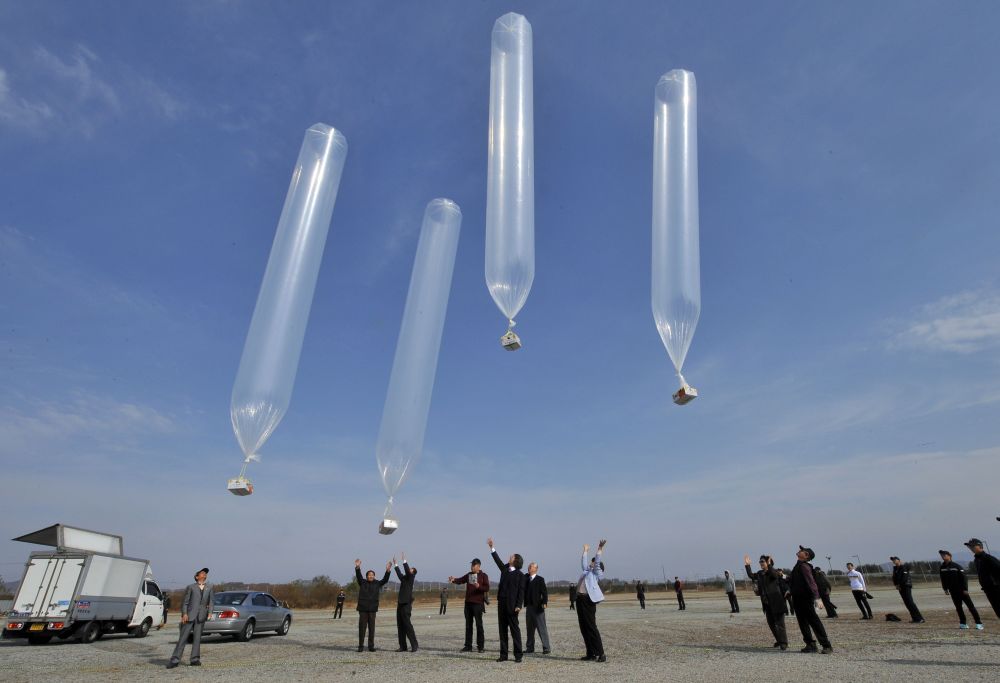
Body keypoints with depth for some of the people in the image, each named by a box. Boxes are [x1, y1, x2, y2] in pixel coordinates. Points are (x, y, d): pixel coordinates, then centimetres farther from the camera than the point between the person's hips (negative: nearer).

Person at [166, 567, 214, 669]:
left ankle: (195, 659, 9)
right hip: (190, 615, -2)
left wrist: (209, 612, -1)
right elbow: (184, 602, 2)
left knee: (197, 638, 3)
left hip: (201, 617, 3)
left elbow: (210, 601, 12)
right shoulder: (191, 587, 5)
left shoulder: (209, 587, 14)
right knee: (183, 637, -2)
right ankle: (175, 660, 5)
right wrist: (184, 614, -10)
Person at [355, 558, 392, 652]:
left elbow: (385, 580, -6)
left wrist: (387, 570, -23)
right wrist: (357, 567, -33)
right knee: (362, 627, 2)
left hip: (373, 609, 1)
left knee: (371, 628, 5)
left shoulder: (377, 584, 7)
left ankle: (371, 646, 13)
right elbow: (358, 576, -13)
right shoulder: (362, 582, 3)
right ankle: (361, 646, 13)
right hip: (363, 608, -1)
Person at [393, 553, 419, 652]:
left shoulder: (410, 577, -3)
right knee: (400, 626, 7)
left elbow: (407, 571, -19)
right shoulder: (404, 578, 17)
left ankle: (414, 645, -1)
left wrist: (404, 560, -20)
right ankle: (402, 646, 14)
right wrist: (395, 564, 37)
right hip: (400, 605, 8)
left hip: (406, 605, -8)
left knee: (408, 625, -7)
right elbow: (399, 573, 33)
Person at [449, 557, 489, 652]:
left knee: (479, 624, -2)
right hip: (468, 603, 5)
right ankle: (468, 646, 16)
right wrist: (453, 580, -19)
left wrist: (479, 586, -28)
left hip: (478, 603, -5)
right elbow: (460, 580, 1)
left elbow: (487, 588, -10)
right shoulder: (469, 575, 13)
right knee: (468, 625, 9)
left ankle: (480, 646, 7)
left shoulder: (483, 575, -2)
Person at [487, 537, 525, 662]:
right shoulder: (504, 569, 12)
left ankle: (518, 654, 7)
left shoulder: (520, 575, -3)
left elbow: (521, 591, -6)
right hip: (501, 603, 6)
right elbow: (498, 560, 18)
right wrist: (492, 547, 16)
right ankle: (503, 654, 15)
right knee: (502, 629, 8)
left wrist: (519, 605, -15)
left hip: (512, 605, -6)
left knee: (514, 629, 0)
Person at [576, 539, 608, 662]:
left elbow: (597, 562, -11)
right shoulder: (587, 571, 22)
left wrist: (600, 549, -20)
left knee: (591, 627, -8)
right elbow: (583, 563, 36)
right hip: (580, 599, 8)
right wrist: (585, 551, 43)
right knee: (584, 628, 8)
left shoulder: (596, 573, 4)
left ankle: (601, 654, -3)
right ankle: (590, 653, 15)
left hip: (589, 600, -8)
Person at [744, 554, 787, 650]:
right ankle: (779, 640, 27)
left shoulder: (774, 571, -10)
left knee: (780, 623, -3)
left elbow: (774, 575, -31)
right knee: (771, 623, 14)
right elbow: (751, 575, 14)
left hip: (776, 602, -7)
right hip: (766, 603, 8)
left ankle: (784, 643, 4)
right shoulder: (760, 573, 10)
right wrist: (747, 565, 9)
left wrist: (769, 565, -42)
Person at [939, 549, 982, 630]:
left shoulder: (956, 566, -10)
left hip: (961, 590, -4)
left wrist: (965, 589, -15)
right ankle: (963, 623, 16)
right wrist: (945, 588, 6)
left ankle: (978, 623, 4)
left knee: (970, 606, -2)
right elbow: (943, 579, 10)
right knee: (958, 608, 9)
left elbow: (964, 577, -11)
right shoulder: (942, 568, 2)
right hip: (953, 591, 4)